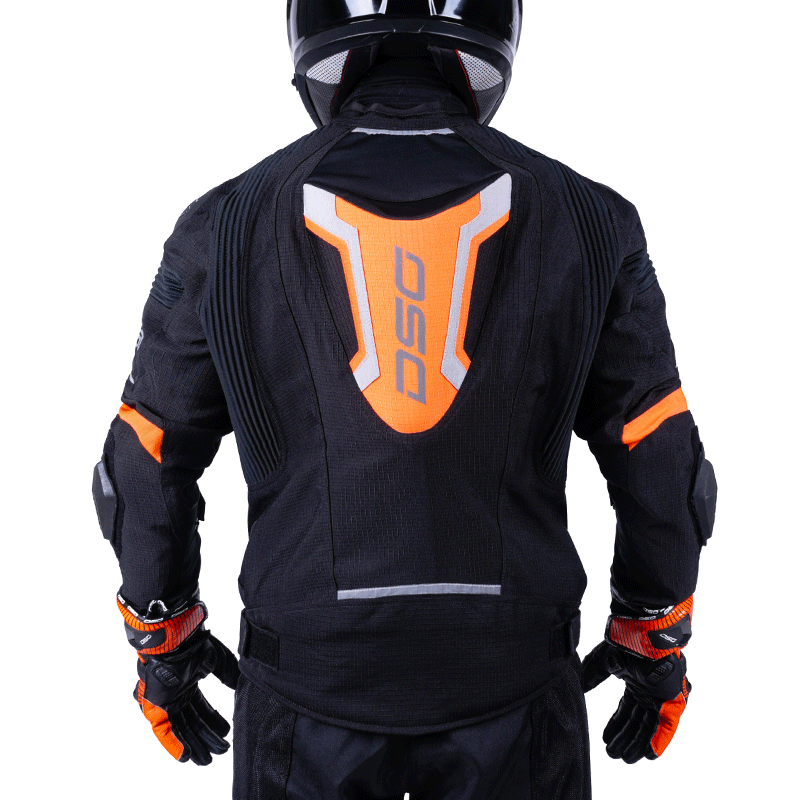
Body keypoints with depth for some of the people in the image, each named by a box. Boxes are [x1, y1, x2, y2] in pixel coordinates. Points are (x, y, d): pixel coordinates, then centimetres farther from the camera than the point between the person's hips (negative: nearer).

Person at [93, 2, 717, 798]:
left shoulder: (224, 229, -9)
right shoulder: (587, 222, -8)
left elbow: (149, 469, -2)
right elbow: (661, 467, -3)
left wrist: (161, 642, 14)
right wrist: (656, 643, 12)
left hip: (314, 679, 1)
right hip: (511, 684, 1)